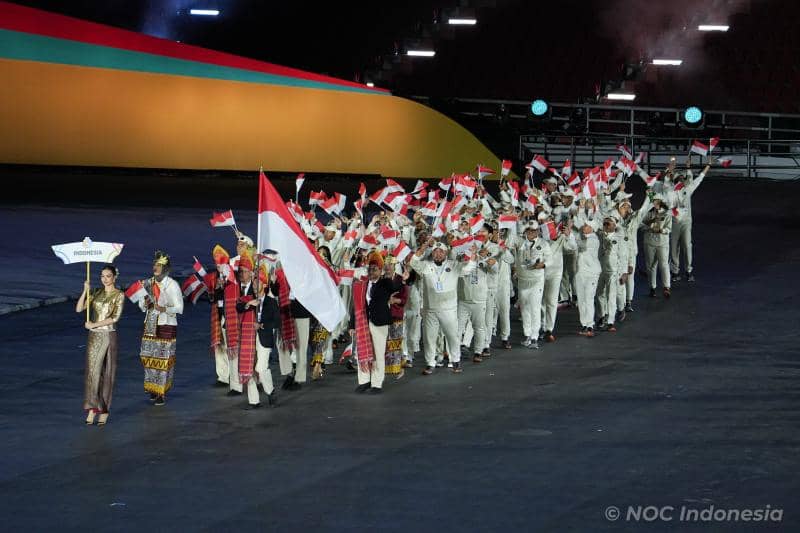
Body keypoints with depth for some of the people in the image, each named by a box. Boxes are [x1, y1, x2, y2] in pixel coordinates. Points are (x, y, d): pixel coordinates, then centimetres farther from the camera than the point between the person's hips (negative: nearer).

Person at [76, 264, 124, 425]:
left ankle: (104, 411, 11)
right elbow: (79, 309, 2)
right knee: (92, 371, -5)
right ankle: (92, 408, -6)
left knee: (107, 373, 2)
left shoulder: (119, 295, -3)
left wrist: (94, 325, -13)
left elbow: (115, 317, -13)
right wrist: (85, 291, -10)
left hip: (108, 336, -3)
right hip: (94, 336, 3)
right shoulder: (96, 293, 9)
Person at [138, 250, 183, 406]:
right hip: (150, 326, 5)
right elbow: (141, 306, 14)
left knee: (163, 358, -5)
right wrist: (145, 304, -10)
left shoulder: (172, 285, -8)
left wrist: (164, 309, -27)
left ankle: (162, 393, 1)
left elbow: (179, 308, -10)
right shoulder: (148, 283, 7)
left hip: (166, 326, -5)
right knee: (149, 357, 5)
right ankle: (153, 389, 20)